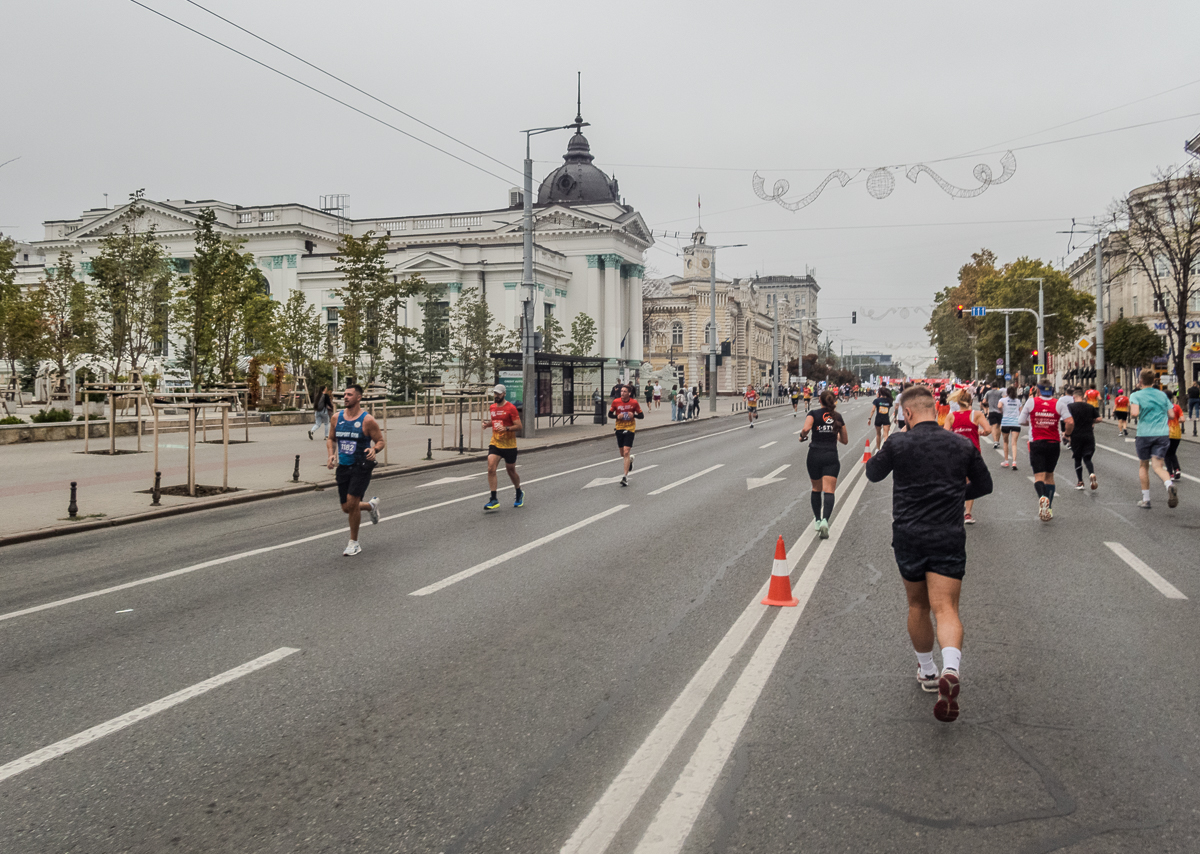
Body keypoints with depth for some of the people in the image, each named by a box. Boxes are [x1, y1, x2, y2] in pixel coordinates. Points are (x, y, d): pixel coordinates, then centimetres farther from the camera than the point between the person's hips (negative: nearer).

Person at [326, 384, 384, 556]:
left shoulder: (367, 420, -9)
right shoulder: (337, 418, 5)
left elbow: (381, 441, -3)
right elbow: (331, 439, 18)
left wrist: (374, 450, -25)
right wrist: (331, 455, 0)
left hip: (361, 467, -5)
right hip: (343, 467, 5)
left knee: (352, 503, -14)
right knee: (346, 508, 7)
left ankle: (354, 543, 3)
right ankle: (371, 505, 41)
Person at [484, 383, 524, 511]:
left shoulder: (511, 408, -10)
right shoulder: (492, 407, 8)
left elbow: (519, 426, -12)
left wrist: (506, 428, -28)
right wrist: (487, 424, 5)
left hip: (509, 445, -4)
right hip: (495, 443, 4)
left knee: (511, 471, 10)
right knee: (491, 469, -13)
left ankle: (519, 493, 37)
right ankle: (494, 500, -12)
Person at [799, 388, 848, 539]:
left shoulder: (814, 414, -1)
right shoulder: (837, 416, 8)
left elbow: (806, 428, -21)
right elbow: (844, 440, 14)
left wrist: (802, 436, -1)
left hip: (815, 455, 0)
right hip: (831, 456, 0)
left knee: (816, 489, 18)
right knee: (828, 491, -6)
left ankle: (817, 520, 27)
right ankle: (825, 520, -26)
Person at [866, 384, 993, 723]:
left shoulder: (898, 443, -5)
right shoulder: (963, 445, 3)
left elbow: (873, 474, 12)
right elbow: (984, 485, 17)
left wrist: (879, 455, 30)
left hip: (908, 538, 0)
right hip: (949, 539, 1)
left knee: (917, 605, 18)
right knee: (946, 609, -5)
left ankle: (927, 671, 31)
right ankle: (950, 670, -30)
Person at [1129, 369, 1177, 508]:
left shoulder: (1136, 395, -4)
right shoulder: (1162, 395, 9)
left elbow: (1135, 413, -20)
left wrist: (1130, 409, 2)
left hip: (1144, 434, -2)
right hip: (1162, 434, 3)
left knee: (1143, 466, 14)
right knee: (1158, 466, -3)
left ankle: (1146, 500, 18)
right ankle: (1170, 485, -36)